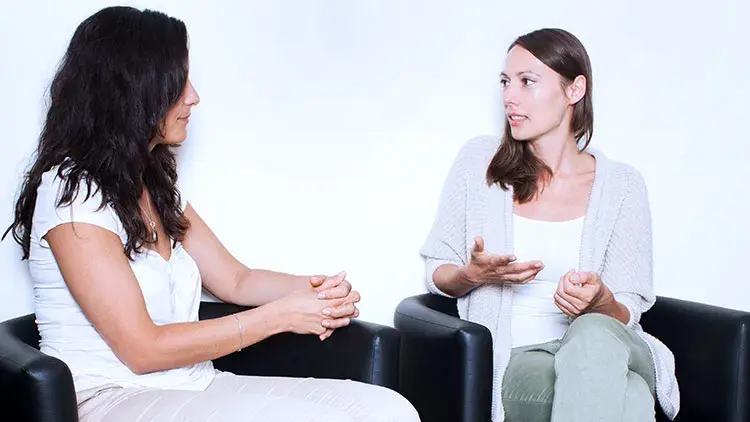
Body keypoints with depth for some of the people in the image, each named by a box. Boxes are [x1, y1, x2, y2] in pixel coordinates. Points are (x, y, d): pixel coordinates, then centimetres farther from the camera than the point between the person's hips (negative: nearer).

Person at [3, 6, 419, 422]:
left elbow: (235, 280, 17)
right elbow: (142, 349, -15)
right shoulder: (70, 190, -11)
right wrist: (279, 316, -13)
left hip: (194, 387, 8)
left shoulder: (156, 185, 16)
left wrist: (315, 289, -4)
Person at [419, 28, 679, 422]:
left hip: (606, 344, 3)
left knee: (592, 334, -37)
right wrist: (472, 275, -13)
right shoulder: (478, 160, 4)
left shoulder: (621, 184, 5)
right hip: (515, 360, -2)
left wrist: (599, 302, -18)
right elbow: (436, 273, 10)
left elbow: (627, 315, 5)